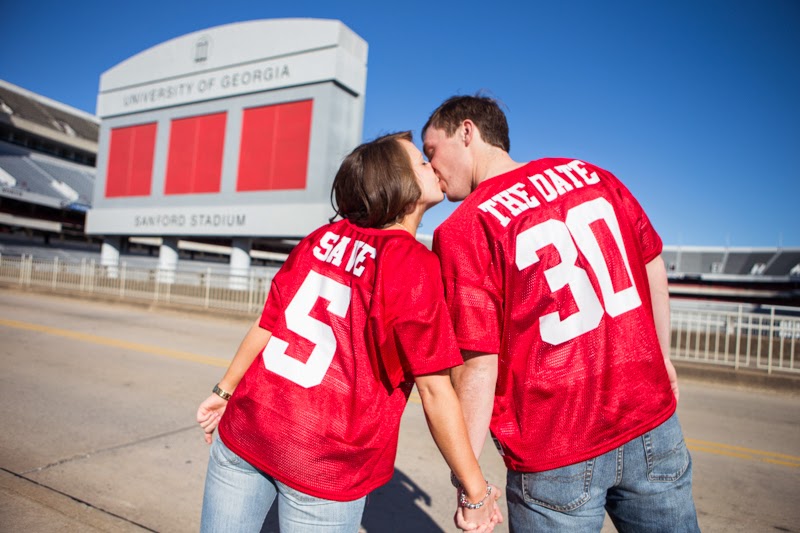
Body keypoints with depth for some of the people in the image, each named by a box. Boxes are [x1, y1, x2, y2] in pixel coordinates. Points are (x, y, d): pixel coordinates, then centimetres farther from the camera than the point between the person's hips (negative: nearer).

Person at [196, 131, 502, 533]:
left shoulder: (322, 238, 2)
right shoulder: (414, 263, -13)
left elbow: (267, 324, 7)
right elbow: (434, 389, -14)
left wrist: (224, 391, 19)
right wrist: (475, 492, -5)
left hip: (245, 427, 5)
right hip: (324, 466, -4)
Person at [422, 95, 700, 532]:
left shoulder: (461, 230, -14)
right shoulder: (590, 174, 1)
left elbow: (479, 366, -17)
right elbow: (653, 266, 11)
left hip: (557, 460, -4)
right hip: (653, 426, 5)